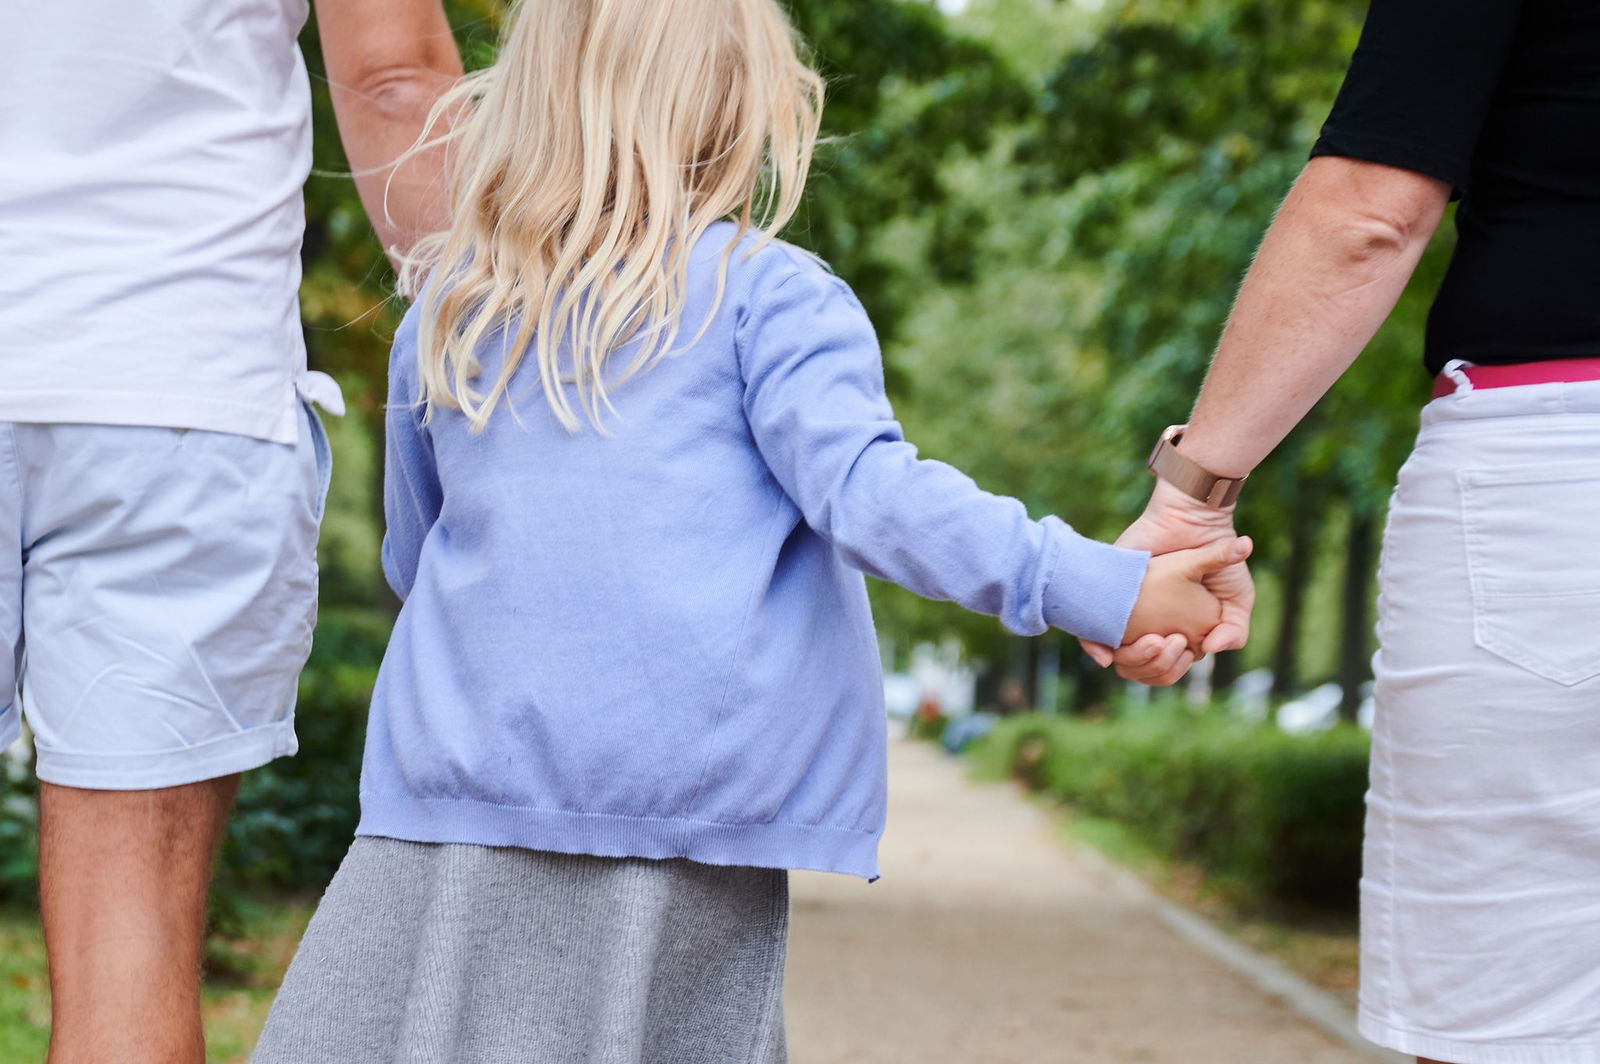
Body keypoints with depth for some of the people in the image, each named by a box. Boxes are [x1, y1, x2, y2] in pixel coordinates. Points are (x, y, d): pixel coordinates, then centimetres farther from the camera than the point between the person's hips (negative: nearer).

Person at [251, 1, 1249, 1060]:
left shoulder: (442, 321, 12)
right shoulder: (769, 295, -3)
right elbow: (865, 493, -15)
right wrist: (1104, 588, -14)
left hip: (467, 785, 3)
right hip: (697, 814, -2)